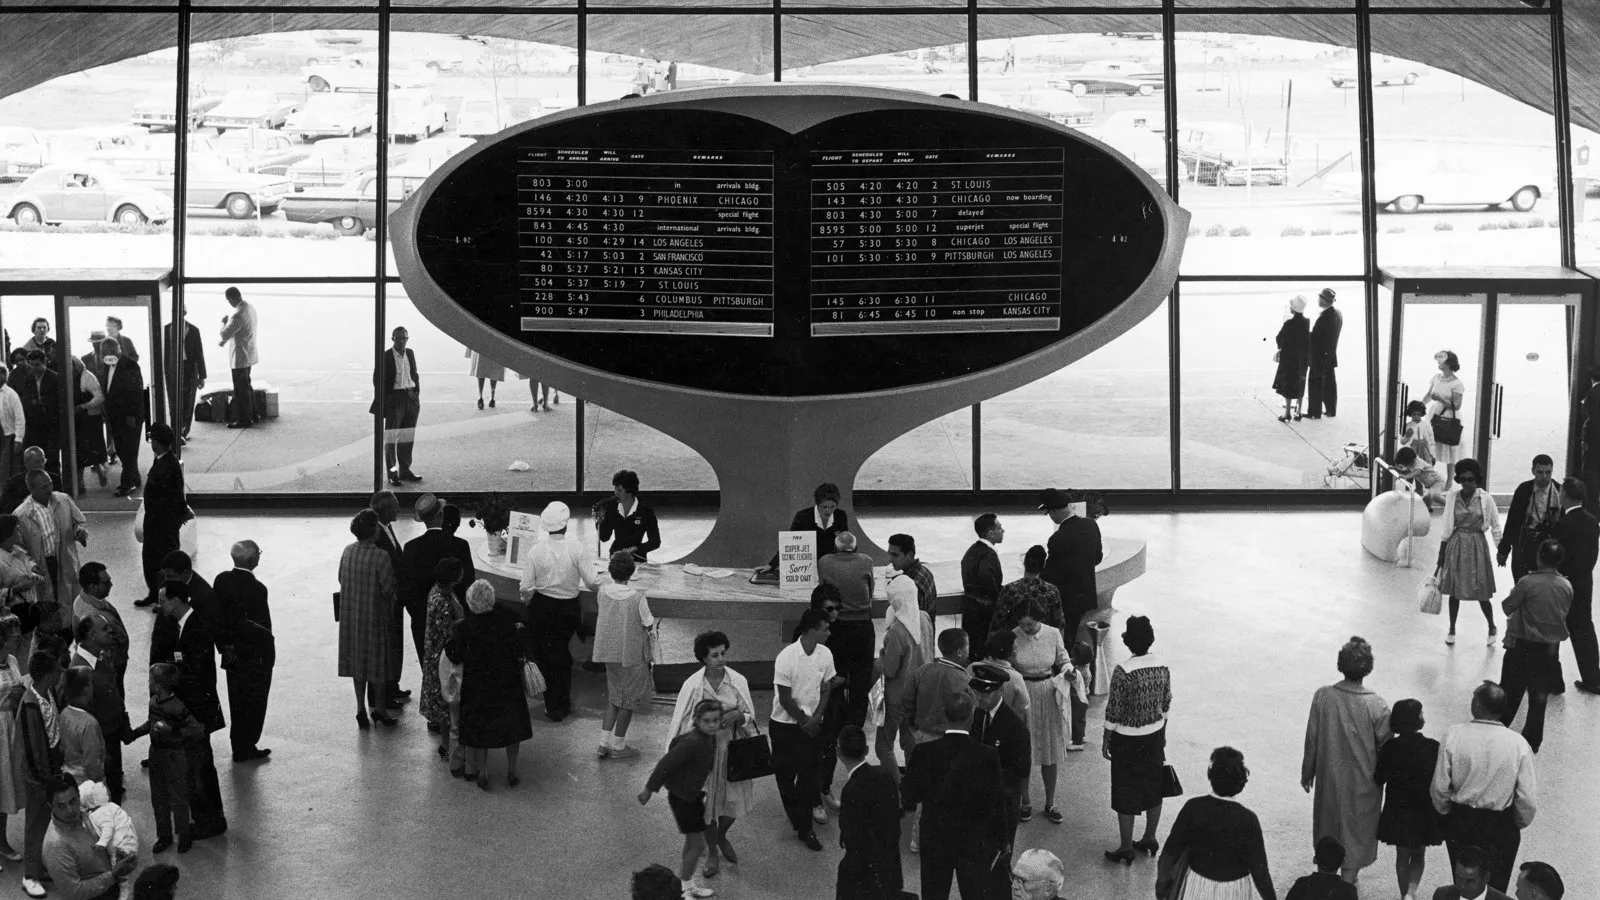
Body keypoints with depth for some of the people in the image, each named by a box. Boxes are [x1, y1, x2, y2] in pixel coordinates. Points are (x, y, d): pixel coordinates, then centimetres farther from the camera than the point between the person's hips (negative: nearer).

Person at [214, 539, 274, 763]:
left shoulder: (221, 580, -4)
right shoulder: (255, 588, -24)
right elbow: (263, 625, -23)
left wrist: (224, 644, 9)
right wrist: (268, 653, -11)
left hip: (232, 653, 6)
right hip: (255, 654, -6)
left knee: (237, 700, 19)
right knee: (254, 701, 9)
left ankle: (239, 746, 30)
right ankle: (246, 748, 16)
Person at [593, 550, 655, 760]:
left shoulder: (603, 592, -9)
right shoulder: (638, 597, -21)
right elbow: (649, 624, -11)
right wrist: (647, 606, 6)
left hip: (609, 651, 5)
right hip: (632, 653, -5)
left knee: (613, 696, 20)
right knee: (629, 699, 10)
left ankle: (604, 743, 15)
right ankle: (618, 746, 17)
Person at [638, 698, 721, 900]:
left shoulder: (710, 739, -4)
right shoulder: (692, 743, -30)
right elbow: (666, 764, -24)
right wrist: (649, 790, -17)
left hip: (693, 794, 9)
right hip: (682, 798, -9)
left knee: (692, 842, 21)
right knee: (697, 845, -4)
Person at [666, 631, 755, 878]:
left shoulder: (738, 681, -7)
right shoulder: (693, 685, -12)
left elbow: (750, 717, 1)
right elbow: (683, 721, -5)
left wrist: (737, 716, -20)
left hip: (732, 748, 2)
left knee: (734, 800, 9)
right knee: (707, 802, 8)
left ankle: (721, 836, 41)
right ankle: (712, 851, 31)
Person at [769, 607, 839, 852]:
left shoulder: (825, 655, -6)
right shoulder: (786, 658, -21)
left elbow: (825, 689, 2)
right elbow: (785, 699, -15)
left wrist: (815, 719, -10)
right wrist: (805, 722, -9)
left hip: (812, 723, 3)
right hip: (786, 724, -3)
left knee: (810, 774, -1)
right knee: (785, 774, 8)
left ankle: (803, 827, 8)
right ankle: (799, 819, 28)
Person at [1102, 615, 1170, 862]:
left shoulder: (1123, 672, -23)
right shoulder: (1162, 667, -6)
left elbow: (1114, 711, -17)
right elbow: (1166, 705, 5)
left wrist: (1106, 740, -4)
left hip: (1127, 740, -6)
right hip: (1154, 737, 6)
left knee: (1126, 794, 7)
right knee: (1153, 788, 20)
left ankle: (1126, 848, 15)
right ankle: (1150, 838, 33)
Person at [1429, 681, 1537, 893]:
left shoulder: (1453, 736, -18)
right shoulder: (1518, 744, -17)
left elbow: (1439, 788, -11)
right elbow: (1528, 799, -12)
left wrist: (1445, 812, 10)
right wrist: (1519, 824, 8)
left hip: (1460, 821, 1)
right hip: (1501, 826, -1)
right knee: (1496, 887, 17)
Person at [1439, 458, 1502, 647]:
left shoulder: (1484, 498, -7)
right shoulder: (1452, 497, -3)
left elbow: (1496, 526, 1)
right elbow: (1447, 527, 3)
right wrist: (1441, 554, 5)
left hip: (1477, 545, -2)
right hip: (1456, 545, 2)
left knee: (1481, 592, 1)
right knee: (1454, 589, 7)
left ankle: (1492, 628, 24)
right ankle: (1452, 629, 23)